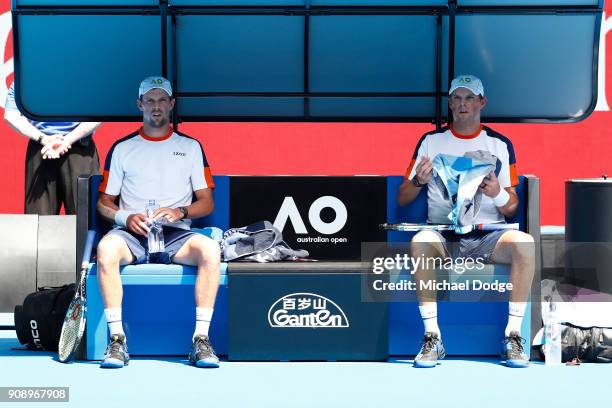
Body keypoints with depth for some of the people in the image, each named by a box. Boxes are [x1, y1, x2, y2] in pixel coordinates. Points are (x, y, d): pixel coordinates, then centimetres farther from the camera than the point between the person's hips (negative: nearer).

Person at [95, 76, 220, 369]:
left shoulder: (190, 147, 16)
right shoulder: (122, 148, 15)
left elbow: (207, 202, 11)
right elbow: (104, 202, 13)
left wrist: (180, 212, -11)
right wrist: (126, 217, -9)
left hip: (176, 235, 0)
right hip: (132, 234, 0)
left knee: (210, 249, -33)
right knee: (106, 248, -36)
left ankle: (201, 339, -30)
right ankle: (117, 339, -32)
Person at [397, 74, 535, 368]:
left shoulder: (500, 145, 11)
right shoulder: (431, 141, 11)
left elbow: (512, 207, 8)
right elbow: (402, 198, 10)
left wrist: (498, 193, -15)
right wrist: (419, 181, -12)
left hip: (487, 238, 0)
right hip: (444, 237, 0)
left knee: (524, 243, -31)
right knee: (420, 241, -35)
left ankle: (513, 336, -24)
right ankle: (432, 338, -28)